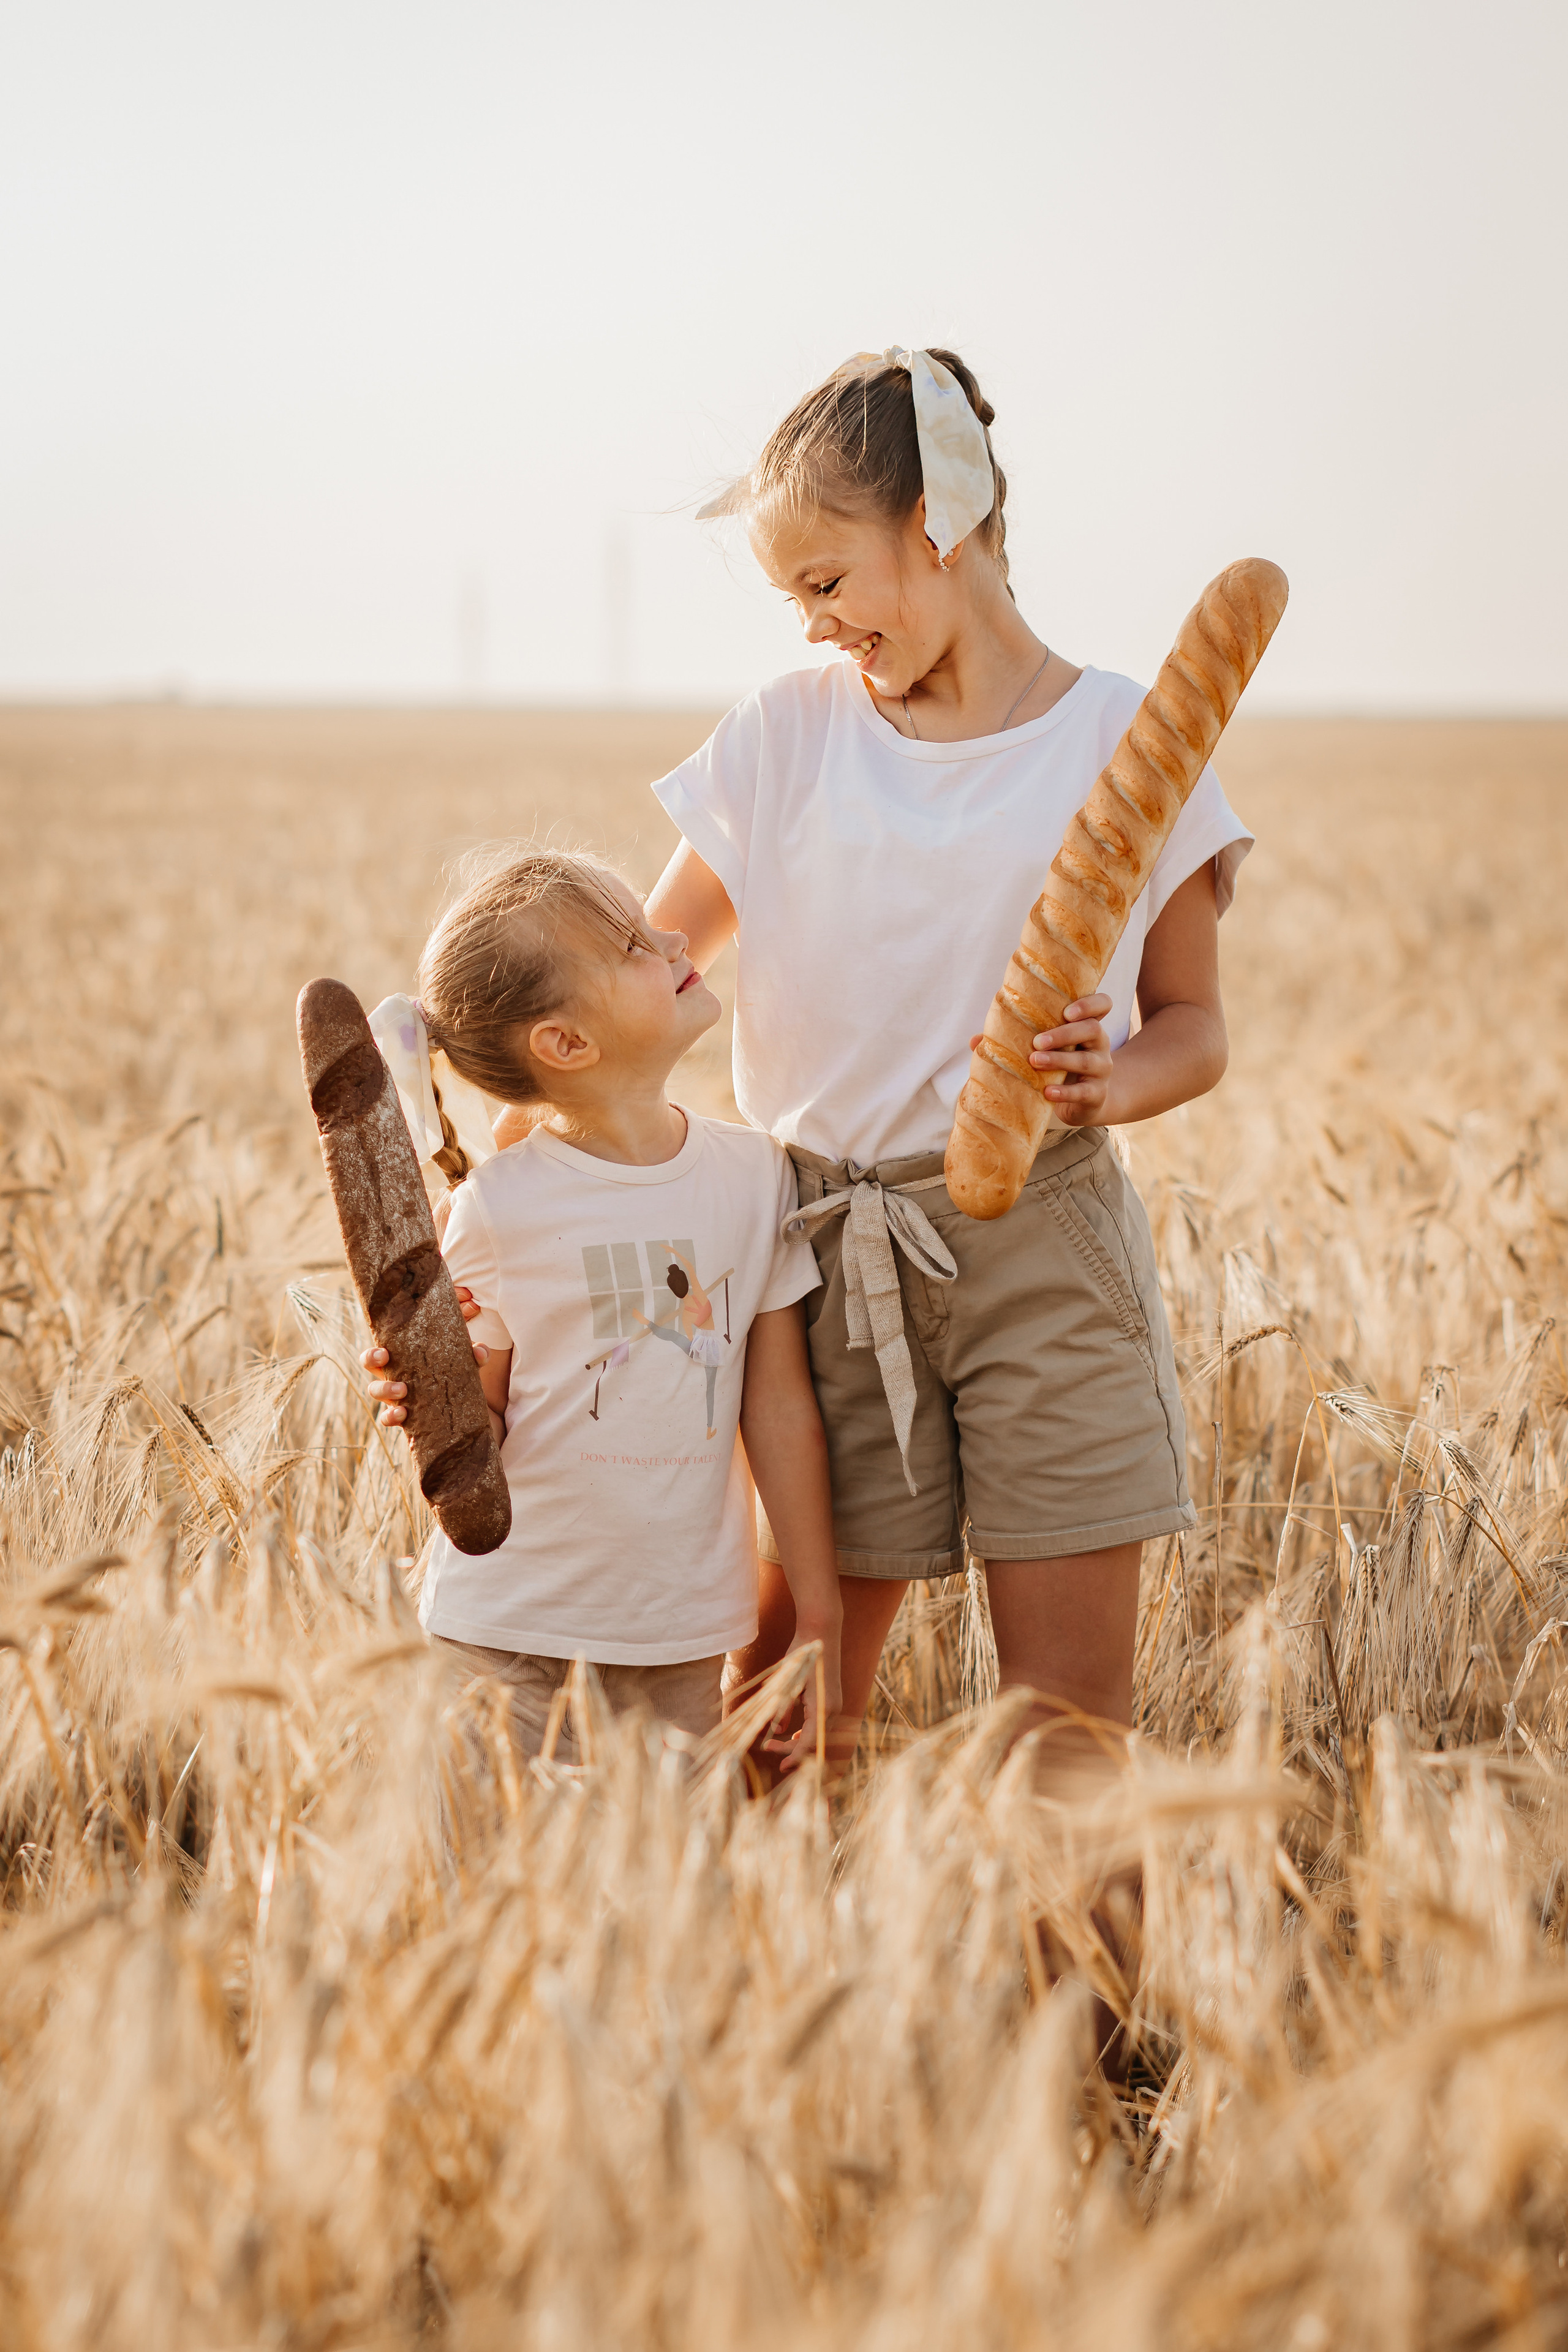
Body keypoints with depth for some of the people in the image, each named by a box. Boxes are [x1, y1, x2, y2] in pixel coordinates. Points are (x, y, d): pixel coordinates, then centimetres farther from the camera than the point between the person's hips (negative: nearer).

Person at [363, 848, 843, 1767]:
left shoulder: (755, 1172, -1)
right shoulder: (502, 1206, -11)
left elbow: (781, 1406, 4)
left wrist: (820, 1627, 5)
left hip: (683, 1634, 3)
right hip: (510, 1625, -3)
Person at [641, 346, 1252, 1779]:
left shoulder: (1120, 738, 0)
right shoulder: (789, 734, 6)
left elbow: (1194, 1024, 6)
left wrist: (1114, 1081, -17)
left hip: (1045, 1245, -2)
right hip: (836, 1260, 2)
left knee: (1074, 1714, -2)